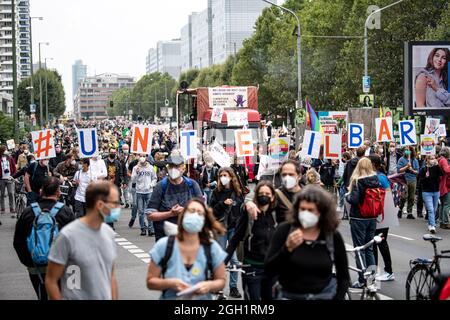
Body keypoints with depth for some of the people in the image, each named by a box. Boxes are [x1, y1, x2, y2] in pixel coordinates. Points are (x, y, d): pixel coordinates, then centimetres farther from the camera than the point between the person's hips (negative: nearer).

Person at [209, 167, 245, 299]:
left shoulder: (238, 192, 3)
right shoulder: (217, 192, 3)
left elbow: (242, 210, 6)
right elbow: (212, 210, -1)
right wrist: (223, 203, -16)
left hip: (234, 228, 0)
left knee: (234, 259, -2)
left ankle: (233, 287, 6)